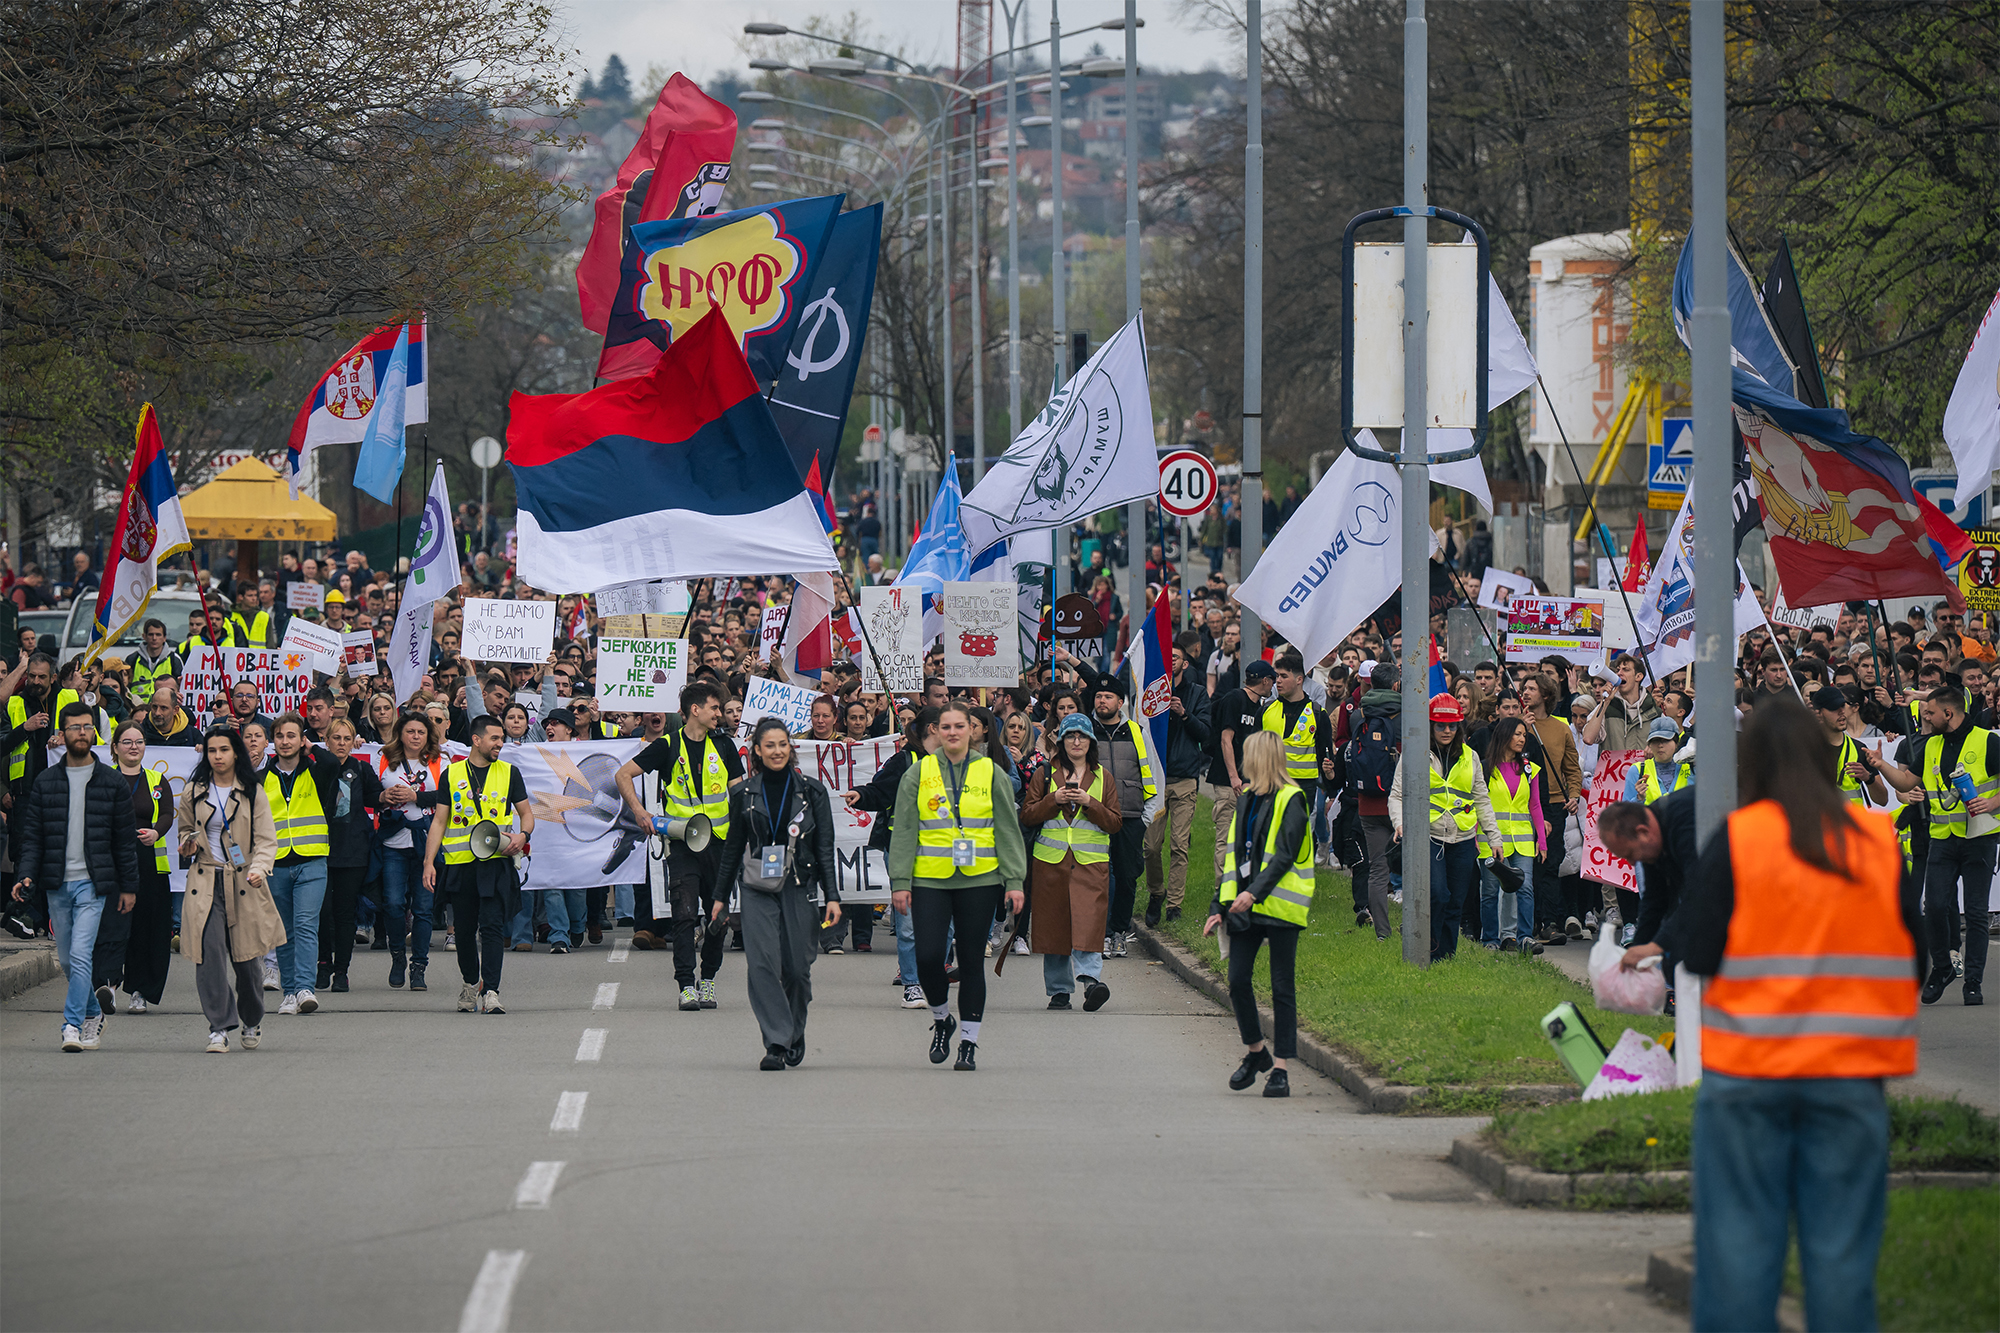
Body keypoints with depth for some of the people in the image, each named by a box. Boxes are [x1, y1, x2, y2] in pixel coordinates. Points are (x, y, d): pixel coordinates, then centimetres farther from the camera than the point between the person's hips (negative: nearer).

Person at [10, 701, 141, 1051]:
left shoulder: (112, 782, 4)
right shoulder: (45, 781, 7)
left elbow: (125, 838, 7)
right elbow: (32, 835, 5)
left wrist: (129, 886, 5)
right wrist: (25, 877, -8)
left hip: (92, 882, -3)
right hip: (57, 884, 3)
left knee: (80, 956, -15)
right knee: (67, 959, 10)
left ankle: (73, 1025, -15)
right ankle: (93, 1013, 29)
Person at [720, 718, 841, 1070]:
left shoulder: (811, 790, 3)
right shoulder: (744, 794, 6)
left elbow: (825, 847, 4)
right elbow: (732, 848, 14)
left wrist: (832, 896, -2)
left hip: (799, 887, 0)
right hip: (757, 889, 0)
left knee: (797, 967, 1)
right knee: (762, 964, -14)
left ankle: (795, 1033, 26)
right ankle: (776, 1043, -12)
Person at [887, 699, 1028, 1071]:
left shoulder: (992, 775, 6)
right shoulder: (919, 774, 6)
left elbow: (1008, 830, 7)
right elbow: (904, 831, 6)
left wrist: (1014, 881, 0)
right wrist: (900, 881, -1)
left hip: (979, 881, 0)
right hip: (930, 880, 0)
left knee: (971, 961, 2)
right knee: (928, 956, -10)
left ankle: (969, 1041, 10)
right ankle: (941, 1019, 17)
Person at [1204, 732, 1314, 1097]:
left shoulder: (1290, 801, -6)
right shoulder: (1246, 799, 17)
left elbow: (1285, 855, -15)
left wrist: (1255, 892, -26)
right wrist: (1220, 906, 13)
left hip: (1279, 906, -7)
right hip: (1246, 904, 7)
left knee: (1282, 988, -3)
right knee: (1237, 980, -1)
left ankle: (1281, 1069, 0)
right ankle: (1256, 1051, 19)